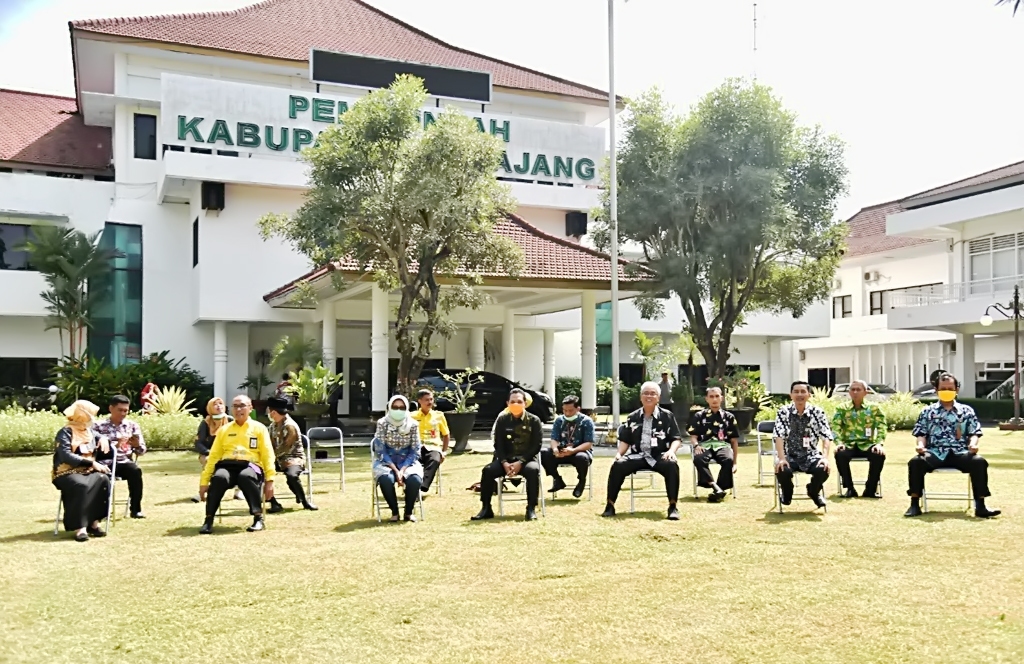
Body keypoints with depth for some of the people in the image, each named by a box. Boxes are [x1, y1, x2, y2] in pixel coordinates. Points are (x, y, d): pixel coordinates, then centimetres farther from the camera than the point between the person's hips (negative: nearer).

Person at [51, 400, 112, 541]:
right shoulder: (65, 433, -5)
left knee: (103, 480, -28)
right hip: (68, 473, -5)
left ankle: (93, 521, -28)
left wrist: (103, 439, 3)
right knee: (81, 485, -38)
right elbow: (66, 456, -19)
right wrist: (92, 463, -23)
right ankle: (80, 527, -38)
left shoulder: (90, 432, 17)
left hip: (88, 471, 5)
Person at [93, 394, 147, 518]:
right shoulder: (99, 426, 5)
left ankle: (135, 509, -23)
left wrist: (137, 445, -14)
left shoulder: (133, 425, 12)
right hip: (105, 463, -2)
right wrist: (115, 445, -20)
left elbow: (142, 451, 11)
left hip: (124, 462, 2)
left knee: (136, 470, -32)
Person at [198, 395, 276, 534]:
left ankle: (258, 518, -26)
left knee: (246, 476, -39)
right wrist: (204, 481, 6)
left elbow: (267, 455, 6)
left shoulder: (259, 428, 13)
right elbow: (213, 456, 15)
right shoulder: (224, 429, 19)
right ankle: (209, 520, -23)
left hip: (250, 466, -2)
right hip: (227, 466, 2)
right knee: (219, 477, -35)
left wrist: (269, 480, -7)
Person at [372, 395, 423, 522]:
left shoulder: (413, 424, -3)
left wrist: (403, 470, -17)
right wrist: (395, 470, -19)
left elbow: (415, 451, -3)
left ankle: (409, 512, -4)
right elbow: (380, 450, -9)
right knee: (386, 479, -34)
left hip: (408, 461, 1)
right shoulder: (382, 423, -7)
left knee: (415, 479, -30)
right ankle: (394, 512, -9)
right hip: (386, 461, -1)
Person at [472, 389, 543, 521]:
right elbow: (498, 444, 2)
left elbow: (536, 446, -8)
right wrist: (504, 462, -16)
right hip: (507, 459, 3)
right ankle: (486, 509, -13)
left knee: (533, 470, -37)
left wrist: (520, 462, -20)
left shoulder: (534, 421, -2)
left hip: (528, 459, -2)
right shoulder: (502, 420, 5)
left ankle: (531, 509, -27)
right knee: (487, 470, -24)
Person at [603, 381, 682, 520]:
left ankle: (672, 506, -25)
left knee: (672, 465, -35)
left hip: (659, 456, -2)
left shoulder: (667, 416, 7)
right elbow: (625, 441, 14)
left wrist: (671, 450, -17)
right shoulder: (632, 417, 13)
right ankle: (610, 505, -14)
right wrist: (619, 453, -6)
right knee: (617, 465, -25)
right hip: (637, 455, 2)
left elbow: (676, 439, 5)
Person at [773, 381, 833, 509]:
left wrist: (825, 457, -21)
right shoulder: (783, 412, -4)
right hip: (789, 455, -1)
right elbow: (779, 436, -11)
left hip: (810, 455, 1)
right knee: (782, 470, -32)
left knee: (823, 469, -29)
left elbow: (826, 437, -5)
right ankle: (787, 493, 8)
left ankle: (814, 492, 10)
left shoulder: (818, 412, -1)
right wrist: (781, 458, -24)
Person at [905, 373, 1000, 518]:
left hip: (960, 453, 1)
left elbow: (974, 432, 10)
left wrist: (973, 444, -13)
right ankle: (915, 505, -20)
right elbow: (921, 433, 10)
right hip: (935, 453, 0)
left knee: (979, 461, -31)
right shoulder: (927, 411, 14)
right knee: (915, 462, -30)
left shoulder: (966, 410, 15)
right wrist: (921, 445, -12)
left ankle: (980, 506, -23)